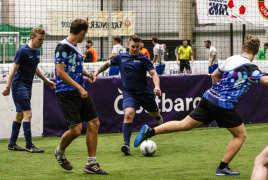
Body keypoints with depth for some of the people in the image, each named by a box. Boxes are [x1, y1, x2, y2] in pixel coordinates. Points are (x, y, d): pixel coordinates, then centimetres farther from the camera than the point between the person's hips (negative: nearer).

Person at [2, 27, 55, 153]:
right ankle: (29, 146, -10)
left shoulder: (37, 51, 10)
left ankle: (12, 144, 20)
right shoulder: (23, 51, -15)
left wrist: (46, 80, 31)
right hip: (19, 85, -9)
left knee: (20, 115, 12)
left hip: (28, 86, 9)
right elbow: (13, 69, -15)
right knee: (27, 114, -12)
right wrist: (8, 87, -19)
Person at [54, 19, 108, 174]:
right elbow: (60, 72, -21)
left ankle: (91, 164, 10)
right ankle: (60, 152, 18)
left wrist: (85, 73, 27)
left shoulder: (76, 47, 14)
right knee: (76, 129, -13)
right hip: (67, 94, -9)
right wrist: (79, 88, -24)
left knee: (94, 124, 4)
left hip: (80, 92, 9)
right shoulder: (63, 47, -14)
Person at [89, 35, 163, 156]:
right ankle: (126, 145, -33)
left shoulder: (144, 59, -3)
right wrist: (96, 73, 10)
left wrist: (157, 86, -29)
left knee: (155, 114, 19)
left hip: (145, 93, 0)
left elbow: (153, 73, -12)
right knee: (128, 114, -27)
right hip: (129, 94, 0)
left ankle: (158, 117, 62)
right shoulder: (121, 58, 5)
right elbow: (107, 64, 22)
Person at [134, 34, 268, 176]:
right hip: (224, 105, -7)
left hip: (209, 97, 7)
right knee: (240, 135, 11)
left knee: (185, 124, 12)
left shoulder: (231, 59, 12)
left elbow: (214, 75, 24)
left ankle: (150, 131, 2)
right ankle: (223, 168, 11)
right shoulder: (249, 67, -10)